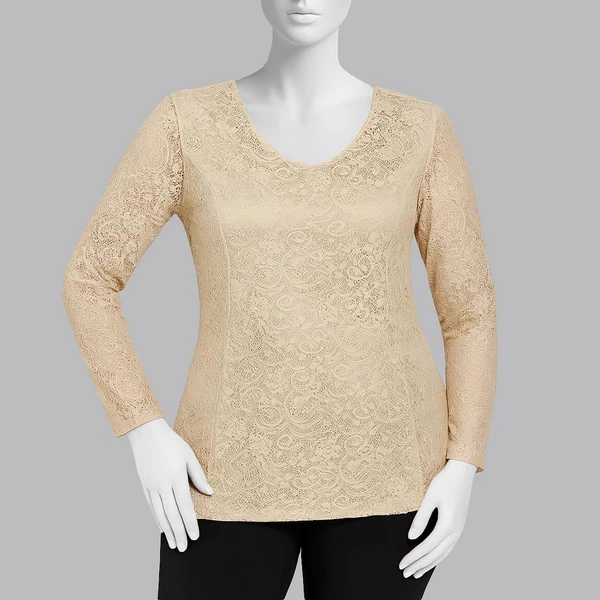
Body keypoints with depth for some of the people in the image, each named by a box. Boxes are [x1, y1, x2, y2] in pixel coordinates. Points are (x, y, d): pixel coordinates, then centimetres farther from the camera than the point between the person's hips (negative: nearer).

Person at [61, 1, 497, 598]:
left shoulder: (419, 129, 1)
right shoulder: (189, 121, -1)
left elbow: (469, 308, 4)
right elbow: (89, 279, 3)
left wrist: (462, 468, -5)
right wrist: (144, 429, -8)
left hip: (382, 468, 1)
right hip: (235, 474, 0)